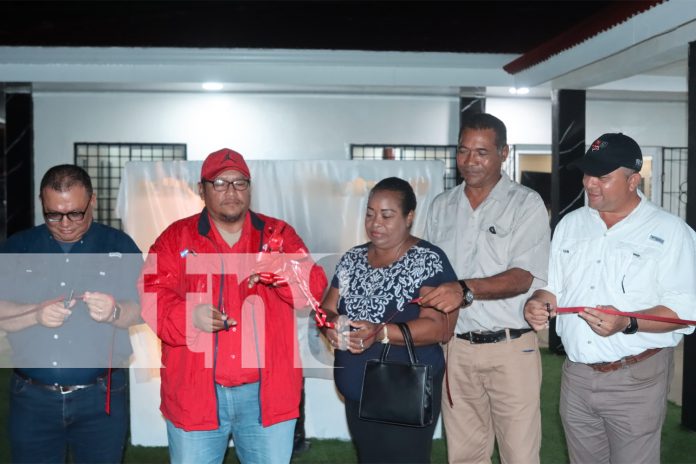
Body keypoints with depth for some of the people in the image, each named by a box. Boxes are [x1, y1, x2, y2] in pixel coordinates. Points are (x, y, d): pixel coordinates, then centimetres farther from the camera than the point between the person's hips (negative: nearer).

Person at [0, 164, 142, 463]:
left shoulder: (120, 247, 1)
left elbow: (142, 309, -6)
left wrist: (114, 312, -28)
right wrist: (36, 314, -20)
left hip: (101, 396, -1)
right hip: (32, 397, 2)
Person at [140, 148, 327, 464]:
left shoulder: (279, 235, 6)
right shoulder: (176, 237, 3)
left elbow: (314, 289, -3)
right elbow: (152, 296, -5)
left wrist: (282, 271, -24)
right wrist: (189, 315, -25)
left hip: (267, 391, 1)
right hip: (195, 391, 0)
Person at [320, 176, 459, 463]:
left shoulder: (428, 261, -11)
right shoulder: (352, 259, 7)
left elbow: (440, 327, -19)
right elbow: (326, 309, 9)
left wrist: (381, 333, -30)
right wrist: (331, 326, -15)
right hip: (357, 394, 6)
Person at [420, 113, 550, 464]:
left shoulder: (526, 204, -4)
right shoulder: (441, 206, 10)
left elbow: (523, 277, -15)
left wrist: (465, 289, -30)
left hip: (511, 347, -4)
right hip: (456, 347, 4)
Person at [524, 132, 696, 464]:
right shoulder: (570, 224, 10)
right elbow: (553, 287, 15)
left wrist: (627, 323, -26)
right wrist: (538, 303, -7)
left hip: (635, 379, -4)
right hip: (576, 375, 5)